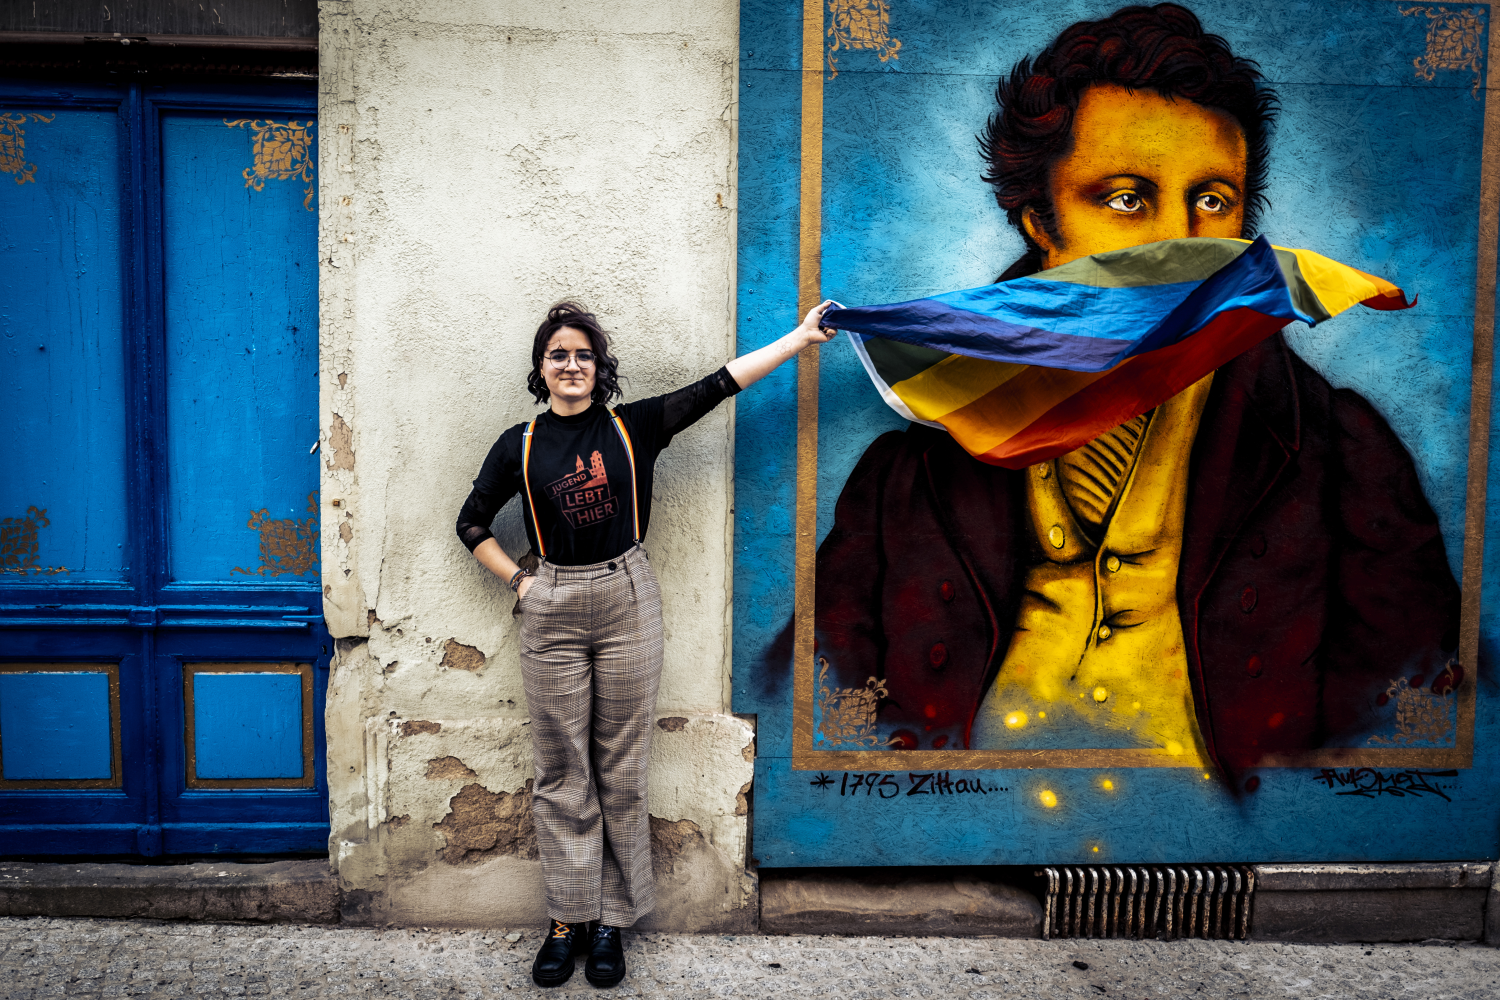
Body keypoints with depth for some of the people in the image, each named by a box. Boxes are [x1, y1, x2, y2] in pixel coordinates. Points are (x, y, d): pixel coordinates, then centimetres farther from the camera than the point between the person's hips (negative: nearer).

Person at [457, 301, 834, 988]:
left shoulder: (632, 428, 2)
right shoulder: (520, 446, 4)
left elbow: (716, 386, -1)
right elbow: (472, 522, 15)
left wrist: (800, 336, -3)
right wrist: (518, 581, 4)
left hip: (627, 602, 0)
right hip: (552, 612, 1)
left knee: (622, 770, 6)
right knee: (562, 774, 7)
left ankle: (612, 919, 20)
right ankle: (567, 919, 20)